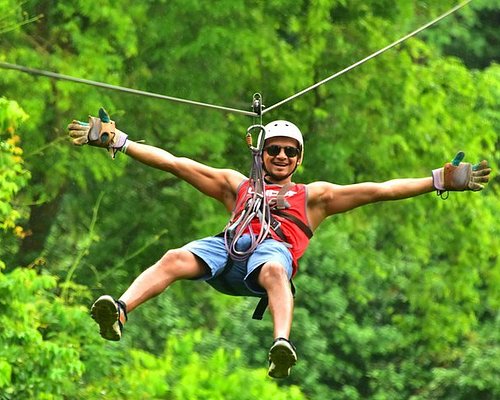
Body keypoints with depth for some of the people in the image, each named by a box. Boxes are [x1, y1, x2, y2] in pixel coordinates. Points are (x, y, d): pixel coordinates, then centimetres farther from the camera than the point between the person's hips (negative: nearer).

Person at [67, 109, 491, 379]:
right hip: (229, 246, 2)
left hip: (274, 250, -2)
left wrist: (439, 180, 17)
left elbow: (377, 190, 26)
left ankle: (282, 343, -65)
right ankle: (120, 311, -52)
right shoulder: (237, 185, 38)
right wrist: (118, 141, 29)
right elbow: (173, 163, 34)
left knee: (274, 271, -40)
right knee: (175, 258, -30)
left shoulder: (313, 195, 33)